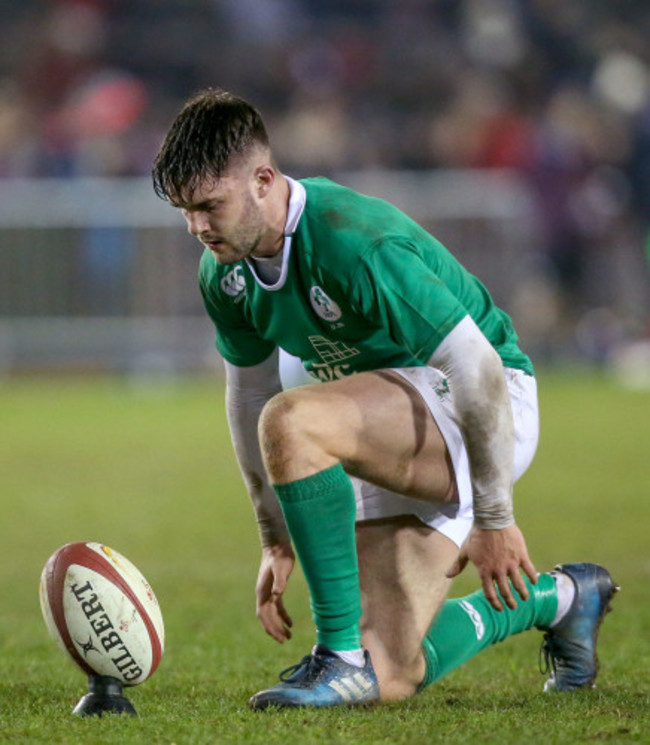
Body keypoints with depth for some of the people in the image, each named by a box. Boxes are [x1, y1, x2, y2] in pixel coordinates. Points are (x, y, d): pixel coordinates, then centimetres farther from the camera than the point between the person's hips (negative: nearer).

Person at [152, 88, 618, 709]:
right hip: (397, 441, 9)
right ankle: (555, 599, 27)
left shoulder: (353, 242, -28)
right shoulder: (225, 274, -2)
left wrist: (493, 518, -23)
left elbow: (477, 366, -27)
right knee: (390, 677, 1)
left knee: (291, 421, -34)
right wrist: (275, 541, 12)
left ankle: (341, 654, -25)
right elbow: (247, 395, 13)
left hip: (487, 408, -9)